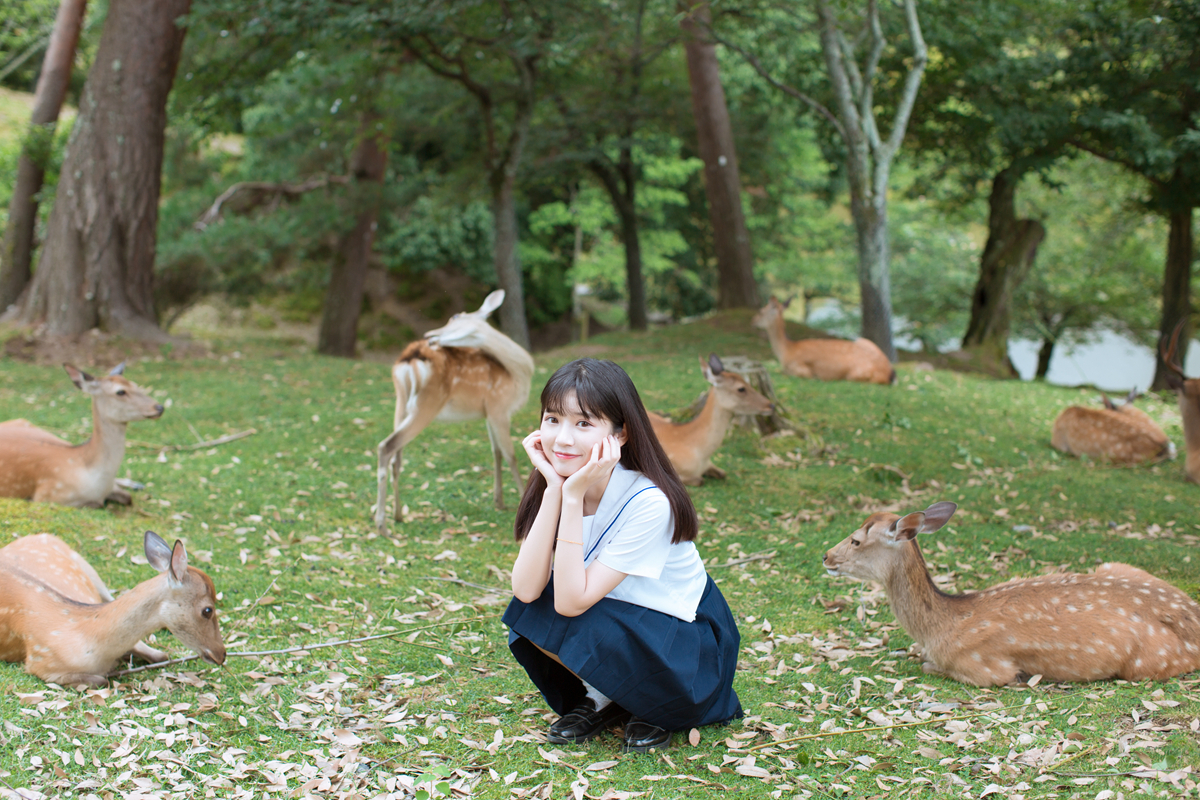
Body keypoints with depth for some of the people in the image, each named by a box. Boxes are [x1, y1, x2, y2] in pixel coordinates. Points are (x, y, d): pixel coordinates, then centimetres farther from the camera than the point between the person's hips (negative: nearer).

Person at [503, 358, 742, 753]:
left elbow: (571, 601, -30)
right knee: (527, 609, -20)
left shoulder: (649, 504, -28)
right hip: (610, 625, 6)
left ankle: (654, 710, -2)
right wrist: (554, 490, -28)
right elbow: (526, 590, -22)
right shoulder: (551, 485, -10)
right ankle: (602, 700, 3)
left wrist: (573, 496, -34)